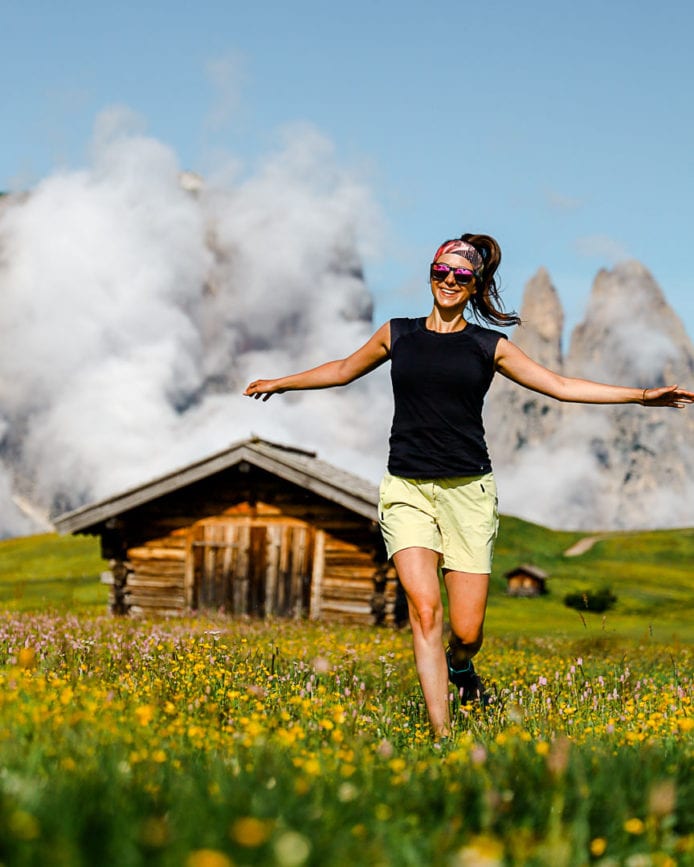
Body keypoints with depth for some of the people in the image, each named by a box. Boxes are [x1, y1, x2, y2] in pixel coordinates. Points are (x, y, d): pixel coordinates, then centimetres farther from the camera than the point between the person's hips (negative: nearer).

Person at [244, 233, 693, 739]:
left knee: (467, 630, -4)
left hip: (468, 490, 0)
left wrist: (641, 395, 5)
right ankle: (442, 734, -13)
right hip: (407, 489, 0)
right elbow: (344, 371, 29)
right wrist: (281, 383, 37)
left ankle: (459, 665, 34)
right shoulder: (398, 334, 12)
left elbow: (561, 386, 10)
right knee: (424, 609, -18)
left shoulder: (489, 346, 9)